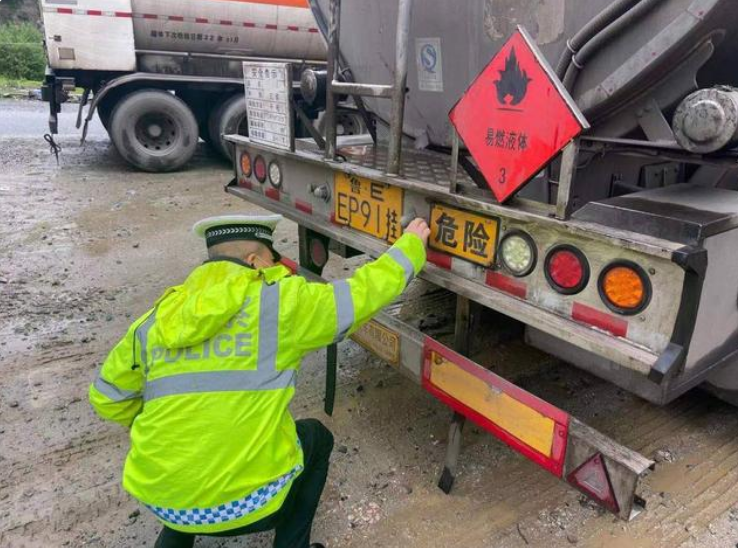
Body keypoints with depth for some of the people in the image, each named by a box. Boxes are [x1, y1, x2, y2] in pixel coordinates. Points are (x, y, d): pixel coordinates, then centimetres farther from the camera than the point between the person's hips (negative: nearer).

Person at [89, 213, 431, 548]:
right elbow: (363, 293, -2)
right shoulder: (281, 300, -11)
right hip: (245, 501, -5)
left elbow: (107, 400, 13)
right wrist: (410, 245, 13)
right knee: (315, 438, 25)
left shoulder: (156, 320, 3)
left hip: (161, 501, 5)